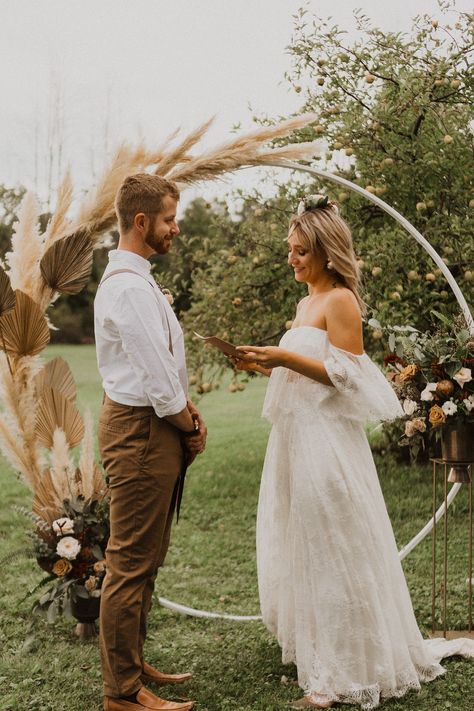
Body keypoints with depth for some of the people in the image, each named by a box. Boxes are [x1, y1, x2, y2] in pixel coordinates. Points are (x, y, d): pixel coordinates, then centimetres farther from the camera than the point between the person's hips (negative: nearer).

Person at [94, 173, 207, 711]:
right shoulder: (130, 286, -18)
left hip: (153, 425, 11)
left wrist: (187, 411, 8)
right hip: (141, 429, -11)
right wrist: (189, 426, -6)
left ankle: (132, 666, 31)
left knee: (143, 559, 18)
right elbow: (156, 375, -20)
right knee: (131, 562, -2)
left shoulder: (132, 278, 15)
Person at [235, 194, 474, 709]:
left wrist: (284, 357, -19)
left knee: (331, 551, -2)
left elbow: (346, 374, -16)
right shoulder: (307, 301, 16)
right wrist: (266, 365, 7)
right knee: (303, 549, 14)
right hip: (297, 438, 9)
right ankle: (317, 651, 28)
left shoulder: (340, 300, -10)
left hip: (326, 441, -9)